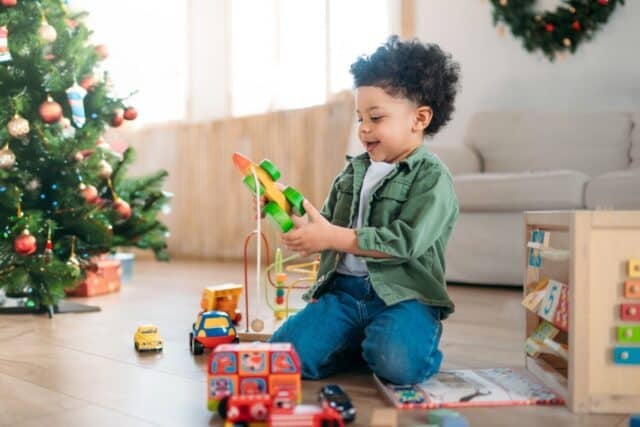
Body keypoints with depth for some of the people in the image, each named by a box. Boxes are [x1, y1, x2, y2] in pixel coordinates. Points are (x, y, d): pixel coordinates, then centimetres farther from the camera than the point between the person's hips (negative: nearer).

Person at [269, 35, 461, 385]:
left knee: (395, 363, -33)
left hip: (403, 295, -5)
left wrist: (333, 237, -20)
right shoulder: (352, 171, 15)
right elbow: (328, 225, 19)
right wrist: (299, 226, -3)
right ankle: (361, 343, 10)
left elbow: (407, 241, -18)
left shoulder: (432, 178, -5)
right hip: (342, 290, 5)